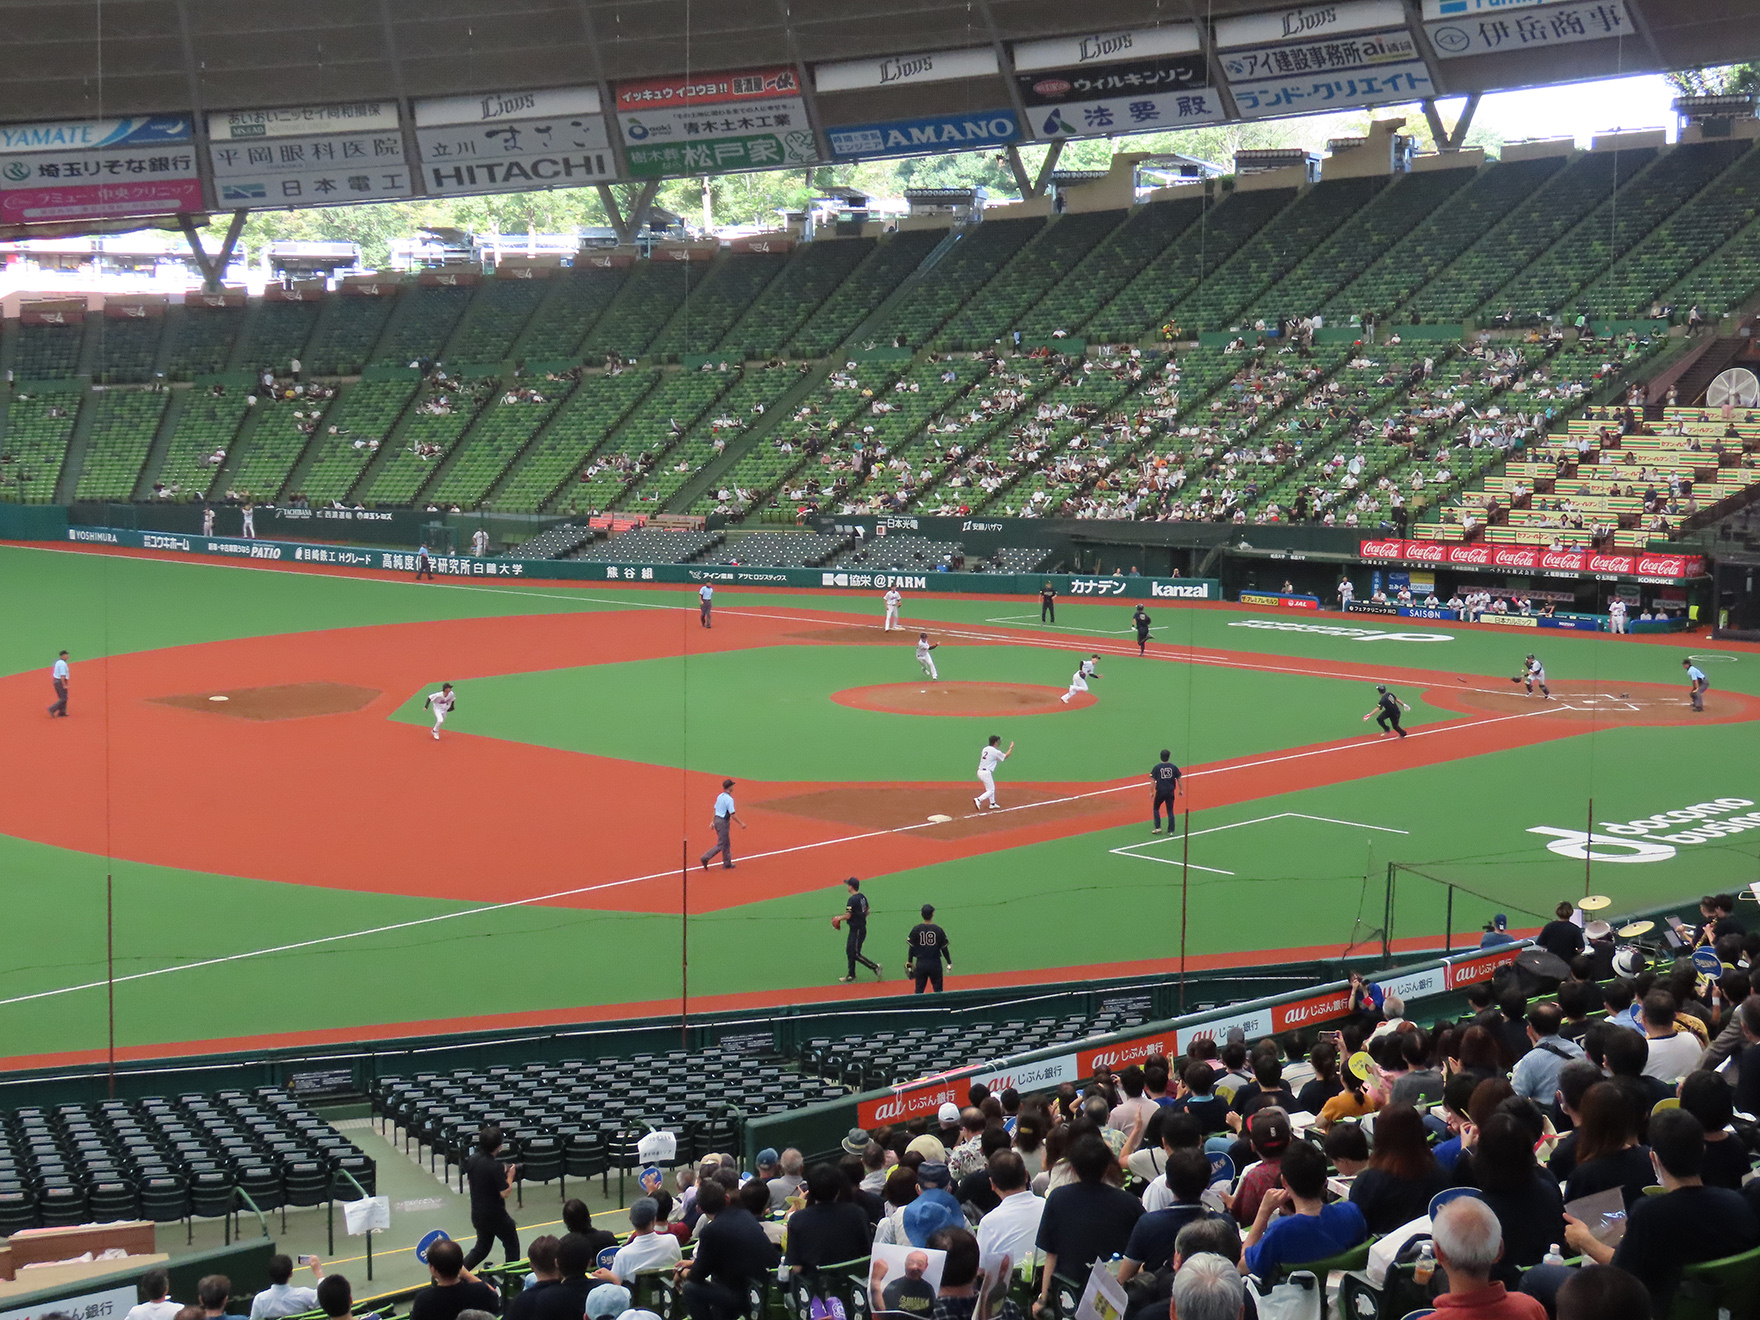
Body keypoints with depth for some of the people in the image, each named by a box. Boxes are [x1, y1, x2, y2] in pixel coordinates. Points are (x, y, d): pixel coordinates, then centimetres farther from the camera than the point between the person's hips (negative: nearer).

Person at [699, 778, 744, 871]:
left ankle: (727, 864, 23)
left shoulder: (720, 796, 7)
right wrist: (741, 823, -11)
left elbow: (715, 809, 14)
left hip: (717, 819, 9)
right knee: (721, 845, -2)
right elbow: (733, 814, -20)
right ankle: (705, 858, -9)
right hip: (723, 822, -9)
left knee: (726, 843, 17)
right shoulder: (729, 799, -19)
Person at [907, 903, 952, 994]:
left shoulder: (916, 929, -5)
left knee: (919, 990, 6)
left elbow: (911, 947, 0)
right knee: (938, 990, 7)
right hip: (935, 964, -1)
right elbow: (944, 948, 0)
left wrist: (910, 961, 13)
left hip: (920, 964, 1)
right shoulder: (938, 930, -6)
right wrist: (949, 962, 12)